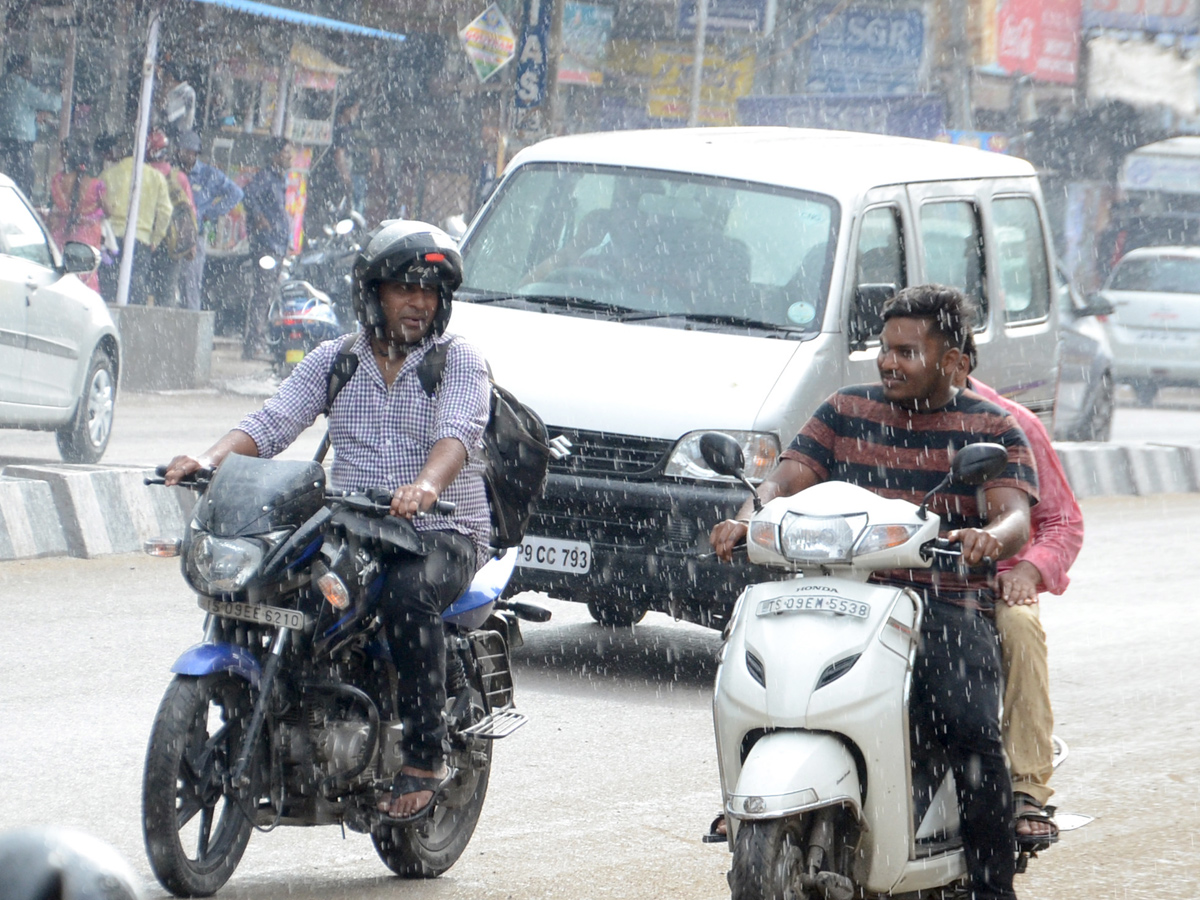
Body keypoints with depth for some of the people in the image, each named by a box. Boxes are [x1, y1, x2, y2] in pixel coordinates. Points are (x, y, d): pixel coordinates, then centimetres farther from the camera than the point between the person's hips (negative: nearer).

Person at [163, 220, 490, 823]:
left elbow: (458, 432, -18)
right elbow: (273, 422, 3)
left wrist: (426, 484, -41)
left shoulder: (459, 360, 1)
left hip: (443, 531, -4)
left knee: (409, 593, -37)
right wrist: (209, 459, -18)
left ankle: (425, 757, -28)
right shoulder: (334, 361, 13)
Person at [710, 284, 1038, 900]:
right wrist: (746, 519, -17)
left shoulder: (992, 429, 8)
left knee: (971, 731, -28)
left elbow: (1016, 516, -7)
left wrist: (991, 538, -32)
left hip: (950, 606, -2)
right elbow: (788, 476, 5)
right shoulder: (846, 412, 16)